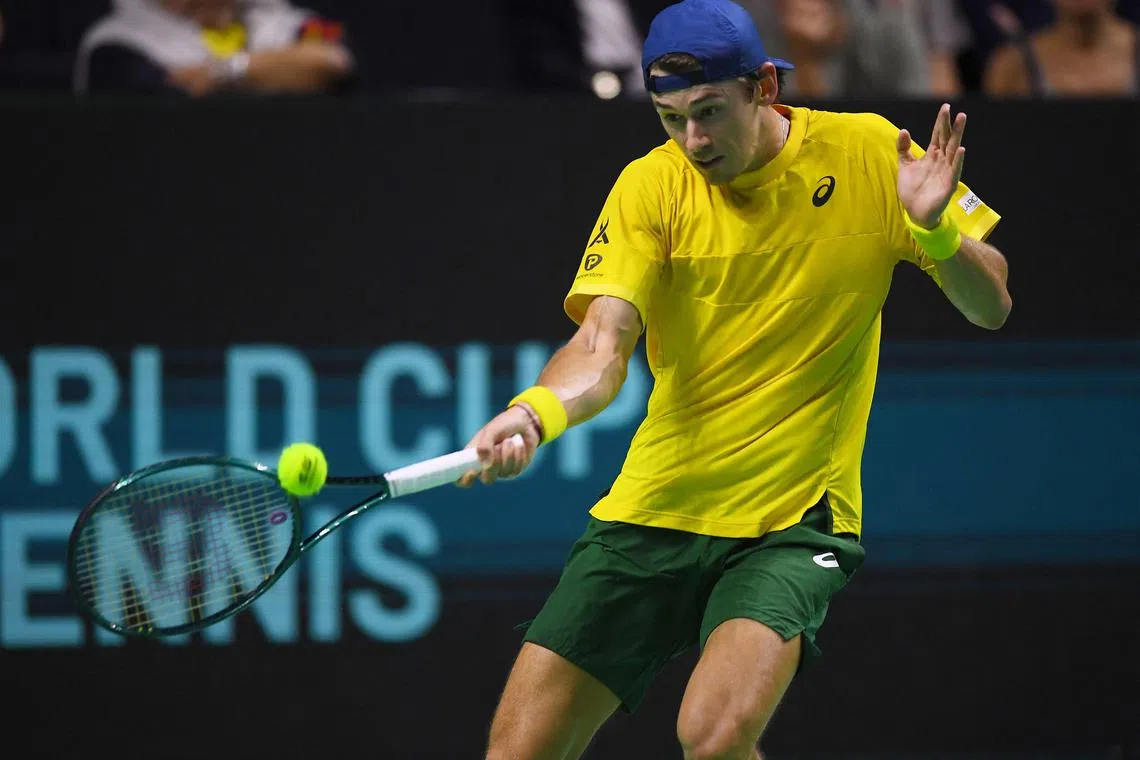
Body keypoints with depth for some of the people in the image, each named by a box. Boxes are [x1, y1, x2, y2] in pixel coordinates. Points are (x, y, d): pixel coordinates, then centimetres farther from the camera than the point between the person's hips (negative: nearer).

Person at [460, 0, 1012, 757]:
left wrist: (937, 230, -22)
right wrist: (538, 411, -37)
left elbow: (991, 307, 0)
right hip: (650, 515, 2)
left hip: (792, 520, -2)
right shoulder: (652, 188, -4)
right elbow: (603, 343, -15)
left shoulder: (867, 155, -5)